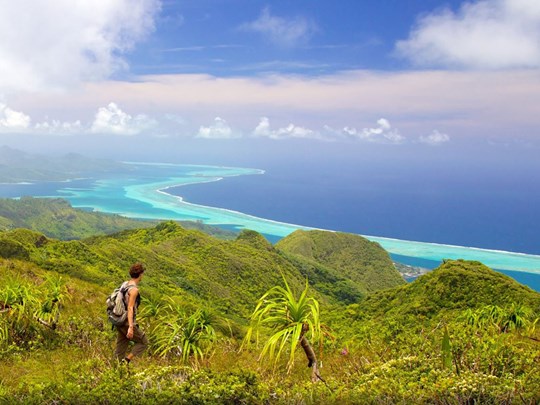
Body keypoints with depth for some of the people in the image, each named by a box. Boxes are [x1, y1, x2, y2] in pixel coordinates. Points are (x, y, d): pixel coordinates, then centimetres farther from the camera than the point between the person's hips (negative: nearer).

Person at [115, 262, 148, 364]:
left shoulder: (125, 284, 9)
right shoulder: (134, 289, -19)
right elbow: (130, 308, -25)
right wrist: (131, 327, -29)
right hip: (128, 323, -9)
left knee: (120, 350, 12)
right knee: (143, 342, 8)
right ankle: (126, 360, -2)